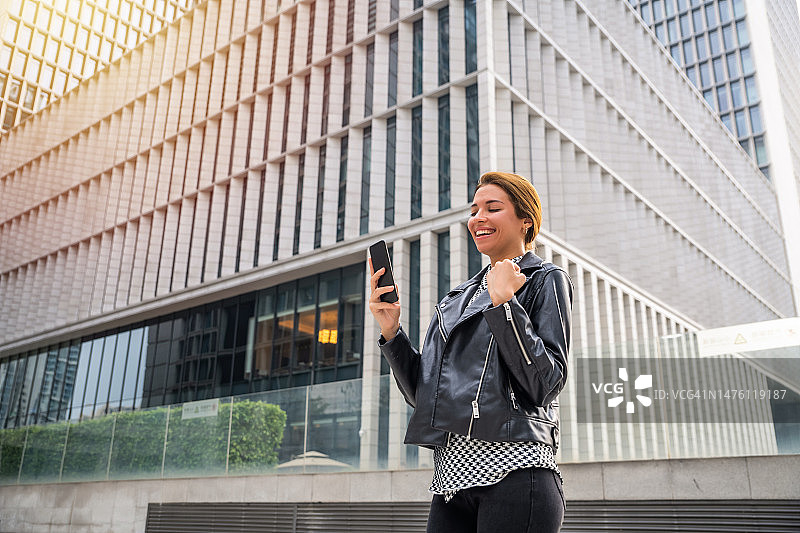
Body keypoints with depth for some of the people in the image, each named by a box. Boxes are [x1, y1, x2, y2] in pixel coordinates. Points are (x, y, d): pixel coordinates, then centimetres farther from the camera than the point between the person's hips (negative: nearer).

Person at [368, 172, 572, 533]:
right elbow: (421, 394, 15)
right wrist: (390, 330, 2)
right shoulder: (458, 297, 19)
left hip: (511, 470, -5)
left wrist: (502, 302, -13)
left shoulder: (545, 281, 4)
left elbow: (546, 384, -10)